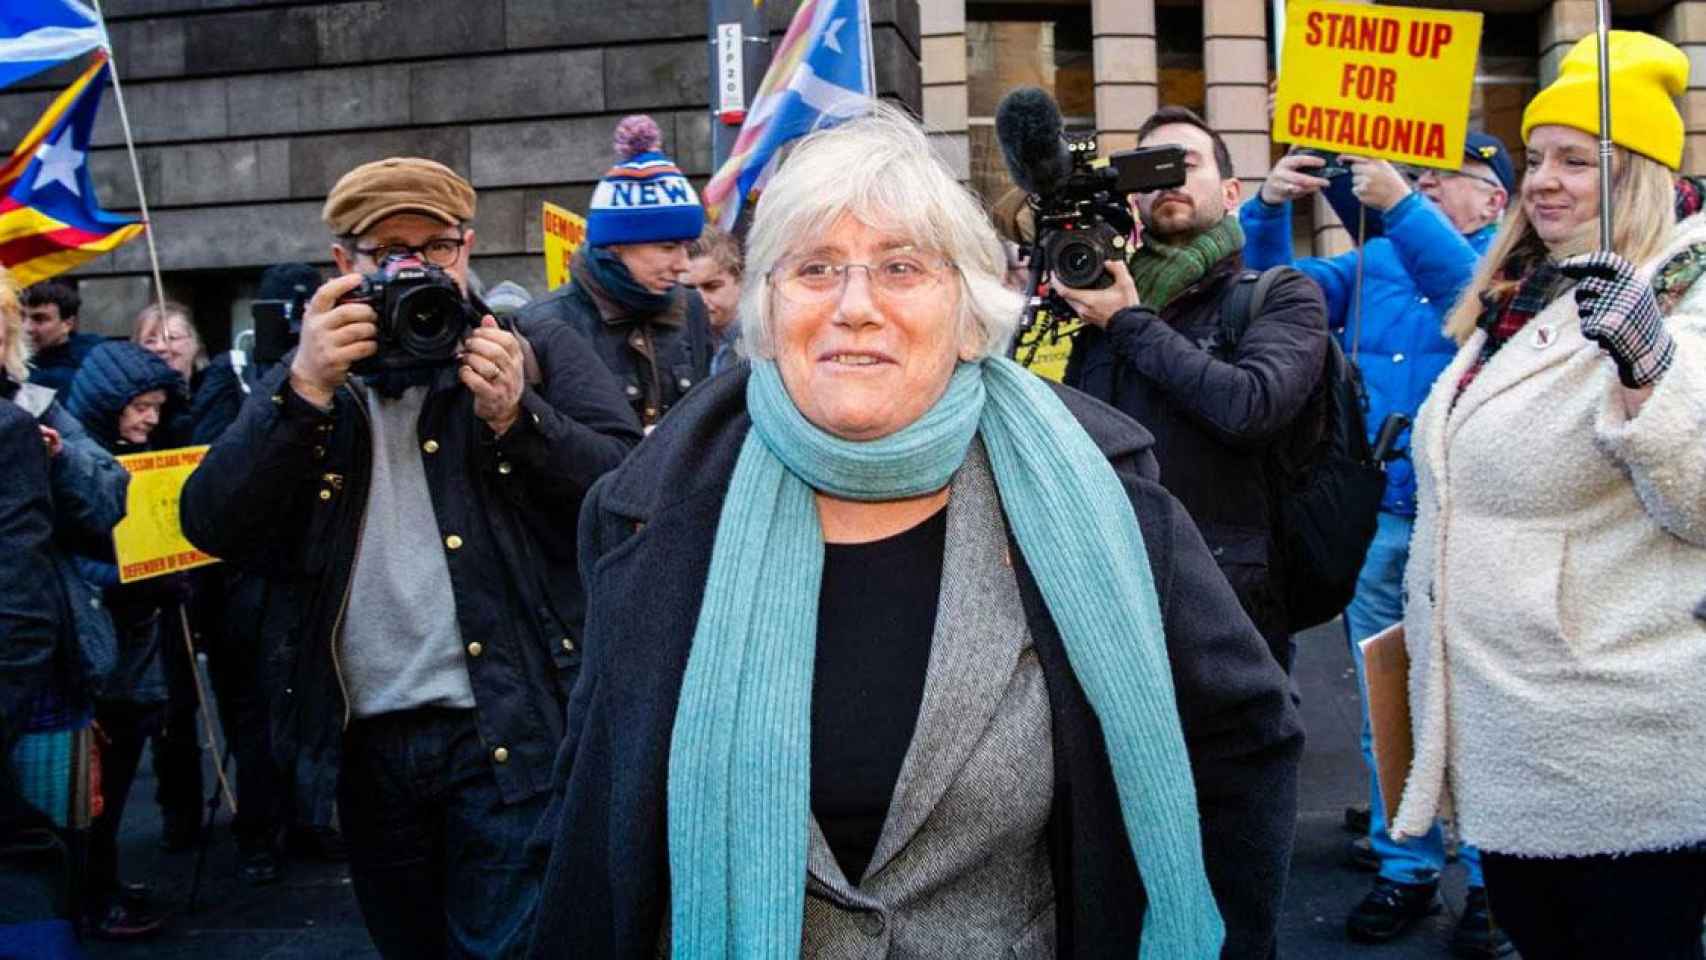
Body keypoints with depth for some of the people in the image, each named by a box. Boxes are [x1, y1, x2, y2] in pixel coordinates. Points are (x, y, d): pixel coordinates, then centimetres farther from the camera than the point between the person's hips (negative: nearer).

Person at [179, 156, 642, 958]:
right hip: (366, 741, 4)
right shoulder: (310, 378, 11)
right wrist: (305, 390, -13)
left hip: (510, 732, -4)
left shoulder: (540, 353, 3)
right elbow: (212, 526, -2)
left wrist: (516, 416, -20)